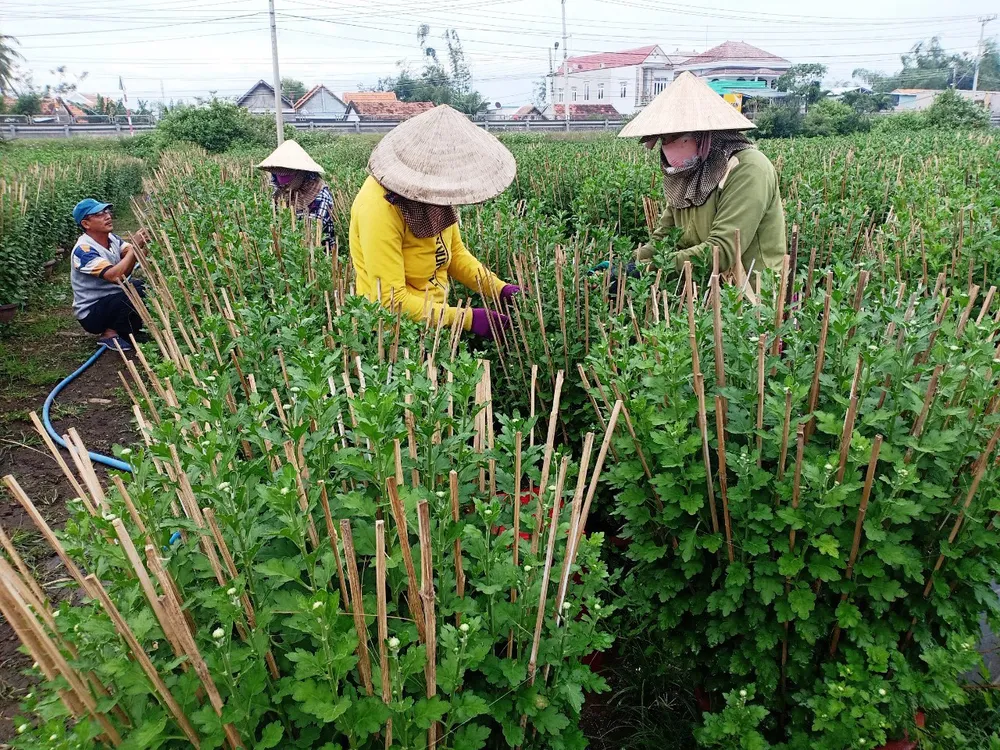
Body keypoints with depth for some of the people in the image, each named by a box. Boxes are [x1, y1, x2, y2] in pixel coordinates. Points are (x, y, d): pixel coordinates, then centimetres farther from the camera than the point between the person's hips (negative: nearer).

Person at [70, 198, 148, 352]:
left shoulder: (111, 238, 1)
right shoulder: (83, 250, -22)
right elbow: (114, 276, -35)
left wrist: (140, 245, -31)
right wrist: (134, 247, -32)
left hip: (114, 300, 8)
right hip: (91, 313, -8)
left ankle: (127, 328, 8)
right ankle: (110, 334, -9)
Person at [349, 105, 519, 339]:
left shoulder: (434, 193, -3)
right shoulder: (381, 208, -23)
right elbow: (391, 300, -24)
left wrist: (500, 289, -3)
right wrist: (467, 318, -25)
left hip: (435, 311, 7)